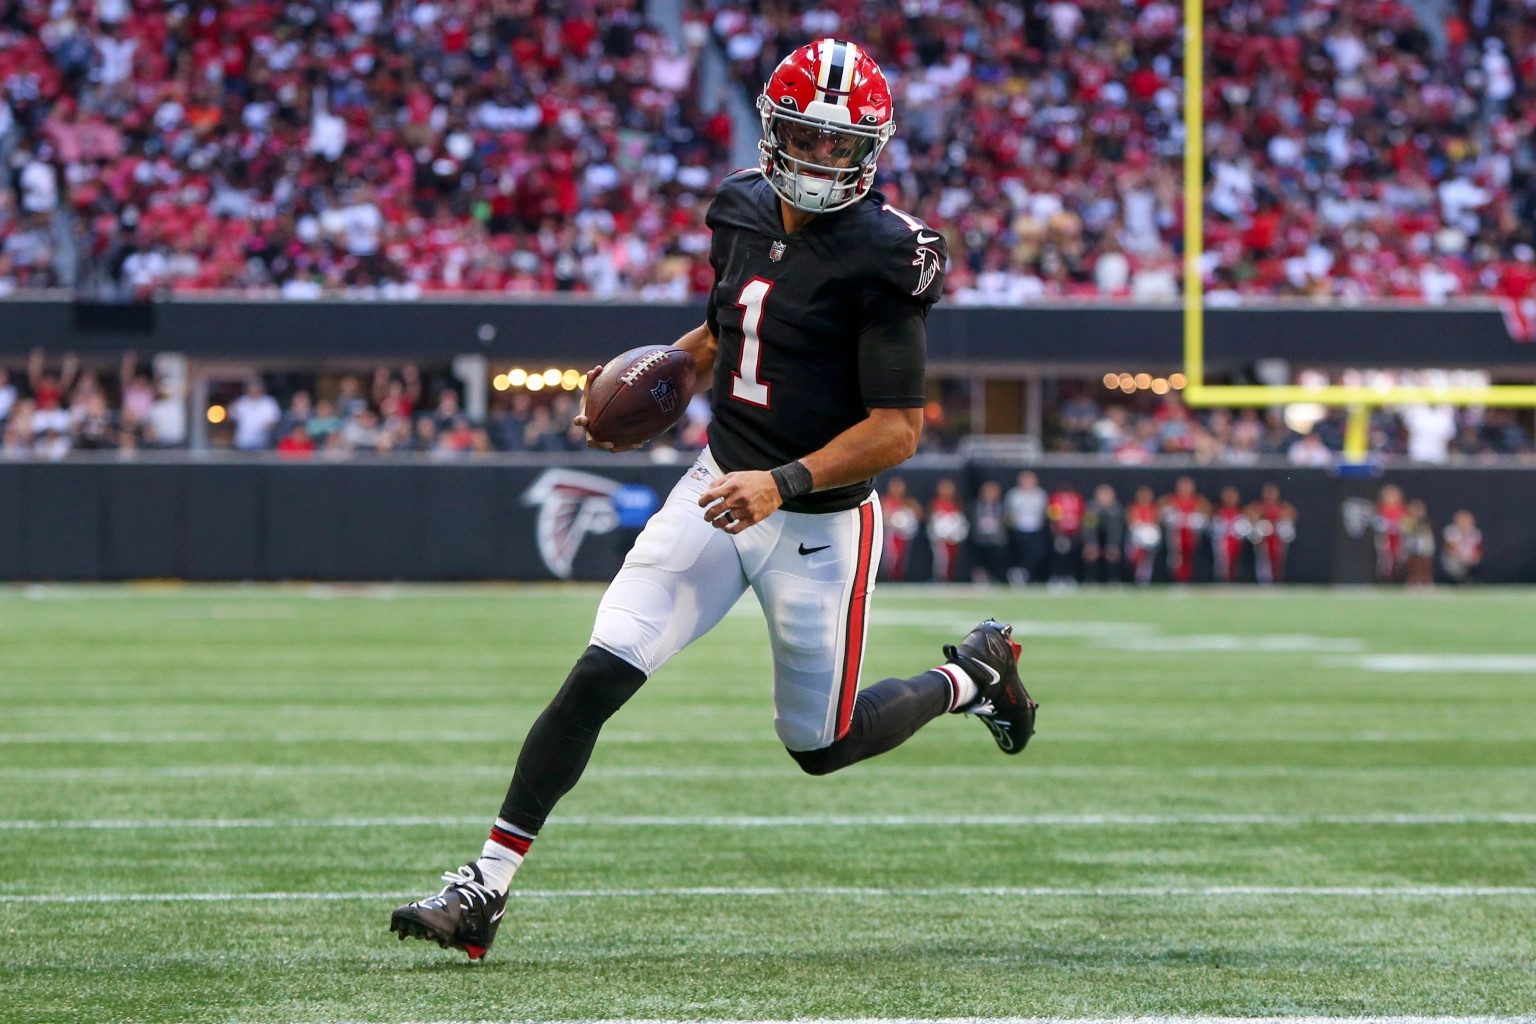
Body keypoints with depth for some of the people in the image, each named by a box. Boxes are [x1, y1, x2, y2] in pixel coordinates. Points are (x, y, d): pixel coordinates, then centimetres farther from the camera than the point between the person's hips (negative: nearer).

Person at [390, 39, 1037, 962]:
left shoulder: (882, 256, -18)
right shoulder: (745, 212, 3)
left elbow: (899, 429, -19)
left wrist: (784, 484, -28)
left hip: (818, 525, -5)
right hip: (720, 486, 5)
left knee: (820, 746, 9)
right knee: (598, 676, -9)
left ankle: (972, 676, 36)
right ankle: (486, 886, -7)